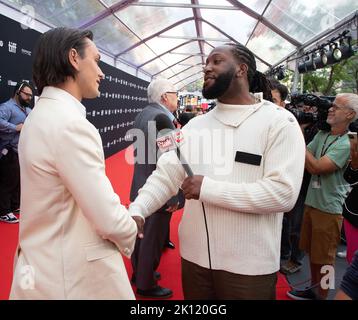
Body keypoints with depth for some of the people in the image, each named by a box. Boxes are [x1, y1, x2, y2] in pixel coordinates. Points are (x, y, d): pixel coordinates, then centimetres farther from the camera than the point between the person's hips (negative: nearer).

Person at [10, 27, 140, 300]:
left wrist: (124, 219, 9)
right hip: (75, 274, -8)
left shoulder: (41, 115, 6)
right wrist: (130, 234, -3)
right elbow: (108, 218, -24)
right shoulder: (71, 124, -24)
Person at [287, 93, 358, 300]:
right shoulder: (321, 135, 6)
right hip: (312, 202, 7)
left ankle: (321, 295, 26)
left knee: (324, 258, 9)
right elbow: (304, 159, 4)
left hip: (329, 208, -7)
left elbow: (316, 167, -24)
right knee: (312, 252, 20)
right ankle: (314, 289, 38)